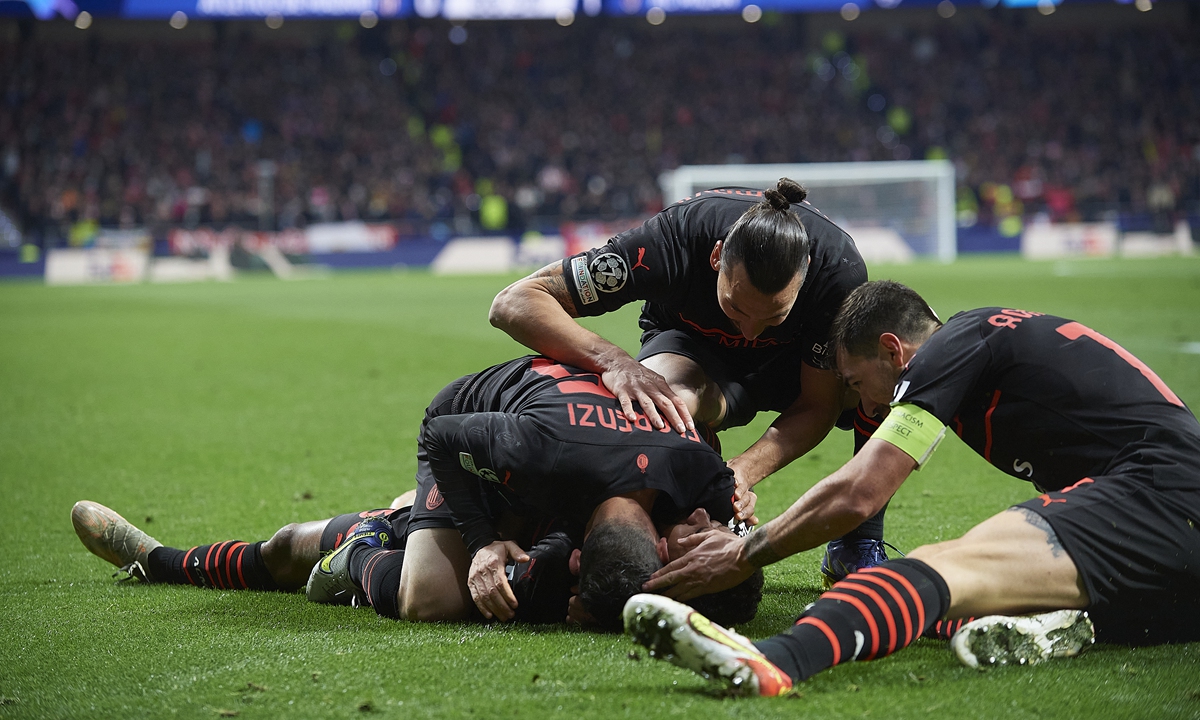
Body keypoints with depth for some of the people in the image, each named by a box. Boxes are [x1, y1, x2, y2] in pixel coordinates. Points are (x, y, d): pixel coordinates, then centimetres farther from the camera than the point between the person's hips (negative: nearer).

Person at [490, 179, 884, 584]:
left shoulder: (841, 269, -35)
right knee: (676, 400, -40)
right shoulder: (675, 238, -38)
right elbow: (512, 303, -38)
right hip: (691, 347, -2)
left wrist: (743, 471, -43)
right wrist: (615, 363, -55)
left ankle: (858, 547, -10)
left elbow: (818, 405, -24)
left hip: (797, 360, 2)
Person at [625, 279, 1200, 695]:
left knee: (947, 566, -27)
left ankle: (774, 661, -53)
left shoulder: (954, 347, 1)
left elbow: (855, 496, -3)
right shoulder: (1008, 331, 29)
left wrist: (743, 556, 6)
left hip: (1151, 498, -10)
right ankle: (1063, 621, -25)